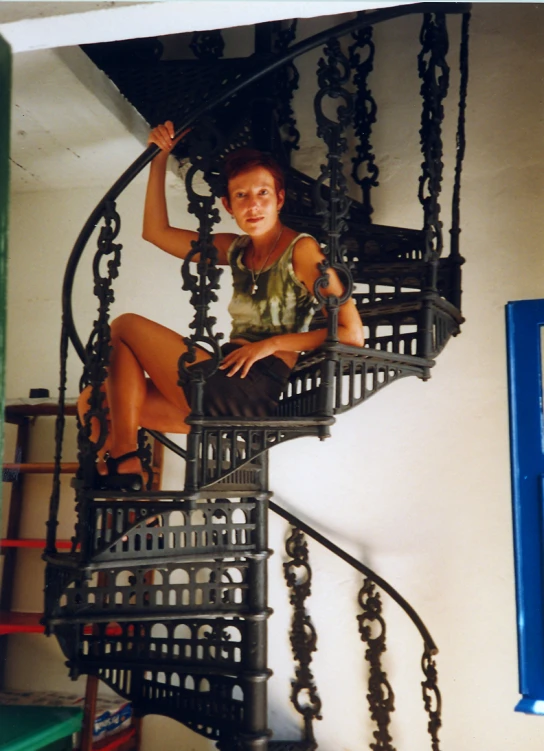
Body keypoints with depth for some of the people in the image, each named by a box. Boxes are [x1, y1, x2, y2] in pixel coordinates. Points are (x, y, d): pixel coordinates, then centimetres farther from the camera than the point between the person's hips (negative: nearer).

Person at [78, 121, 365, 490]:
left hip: (253, 393, -8)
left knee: (126, 326, -3)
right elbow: (157, 231, 20)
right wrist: (160, 158, 13)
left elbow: (352, 333, -13)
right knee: (95, 402, 2)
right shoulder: (237, 250, 15)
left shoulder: (301, 249, -5)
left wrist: (270, 344, -13)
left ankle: (124, 461, -3)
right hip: (226, 394, 8)